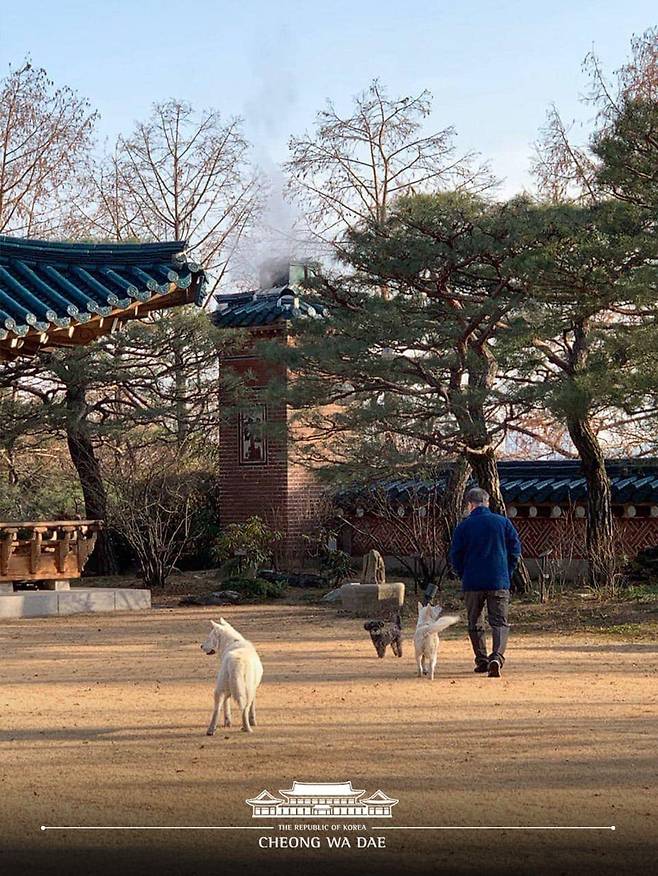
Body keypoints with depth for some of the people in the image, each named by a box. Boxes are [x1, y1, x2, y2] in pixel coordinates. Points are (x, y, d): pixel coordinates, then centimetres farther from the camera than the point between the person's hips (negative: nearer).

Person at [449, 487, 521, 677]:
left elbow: (455, 556, 1)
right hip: (499, 582, 0)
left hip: (472, 583, 0)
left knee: (475, 624, 14)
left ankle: (482, 661, 17)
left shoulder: (463, 526, -1)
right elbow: (516, 549, 4)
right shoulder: (503, 522, 3)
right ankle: (497, 657, -22)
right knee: (499, 623, 0)